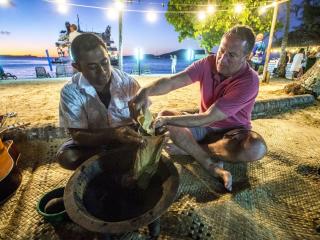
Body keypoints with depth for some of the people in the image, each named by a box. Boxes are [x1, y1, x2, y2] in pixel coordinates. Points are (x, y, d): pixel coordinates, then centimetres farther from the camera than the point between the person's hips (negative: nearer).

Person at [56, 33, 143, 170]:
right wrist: (113, 133, -41)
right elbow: (78, 135, -22)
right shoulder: (70, 92, -18)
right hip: (93, 141, 1)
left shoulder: (127, 82, -16)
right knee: (66, 157, -26)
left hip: (127, 138, 1)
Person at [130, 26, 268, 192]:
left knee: (256, 148, -35)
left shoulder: (249, 81, -25)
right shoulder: (207, 63, -13)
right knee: (164, 115, -17)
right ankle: (212, 166, -23)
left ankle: (194, 149, -15)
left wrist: (168, 121, -34)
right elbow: (171, 81, -25)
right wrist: (145, 91, -45)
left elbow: (208, 118, -32)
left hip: (231, 131, -3)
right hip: (204, 126, 4)